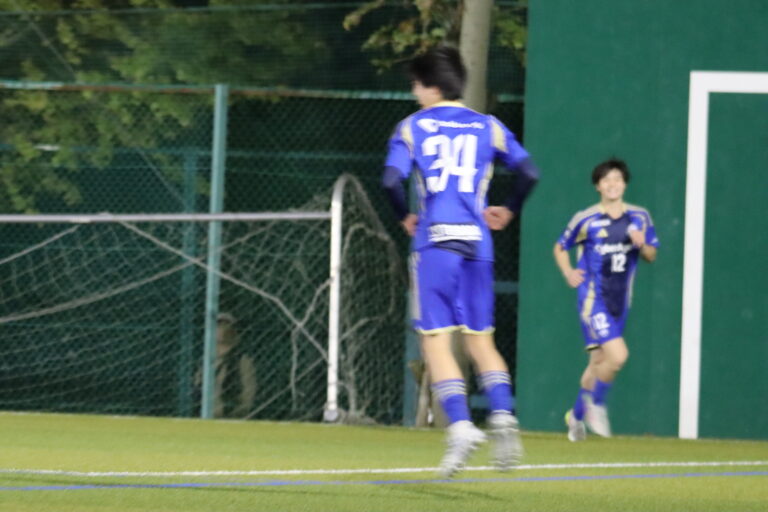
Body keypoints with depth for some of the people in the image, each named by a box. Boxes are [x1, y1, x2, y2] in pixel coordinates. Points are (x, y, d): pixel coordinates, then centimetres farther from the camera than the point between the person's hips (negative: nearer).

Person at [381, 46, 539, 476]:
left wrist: (406, 217, 7)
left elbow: (392, 179, -10)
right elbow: (529, 172, 1)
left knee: (436, 340, -1)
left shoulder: (413, 127, 3)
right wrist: (509, 211, 17)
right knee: (481, 339, 12)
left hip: (434, 242, -3)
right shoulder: (489, 128, 10)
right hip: (477, 245, 3)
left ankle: (461, 425, -17)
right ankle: (503, 414, -10)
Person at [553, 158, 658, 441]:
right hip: (593, 297, -5)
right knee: (617, 355, -20)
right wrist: (568, 273, -8)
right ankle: (595, 403, 4)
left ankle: (577, 415, 32)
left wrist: (642, 245, -11)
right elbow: (560, 248, 9)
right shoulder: (586, 219, -4)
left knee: (599, 361, 13)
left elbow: (651, 255, 11)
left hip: (620, 300, 5)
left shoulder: (639, 217, 5)